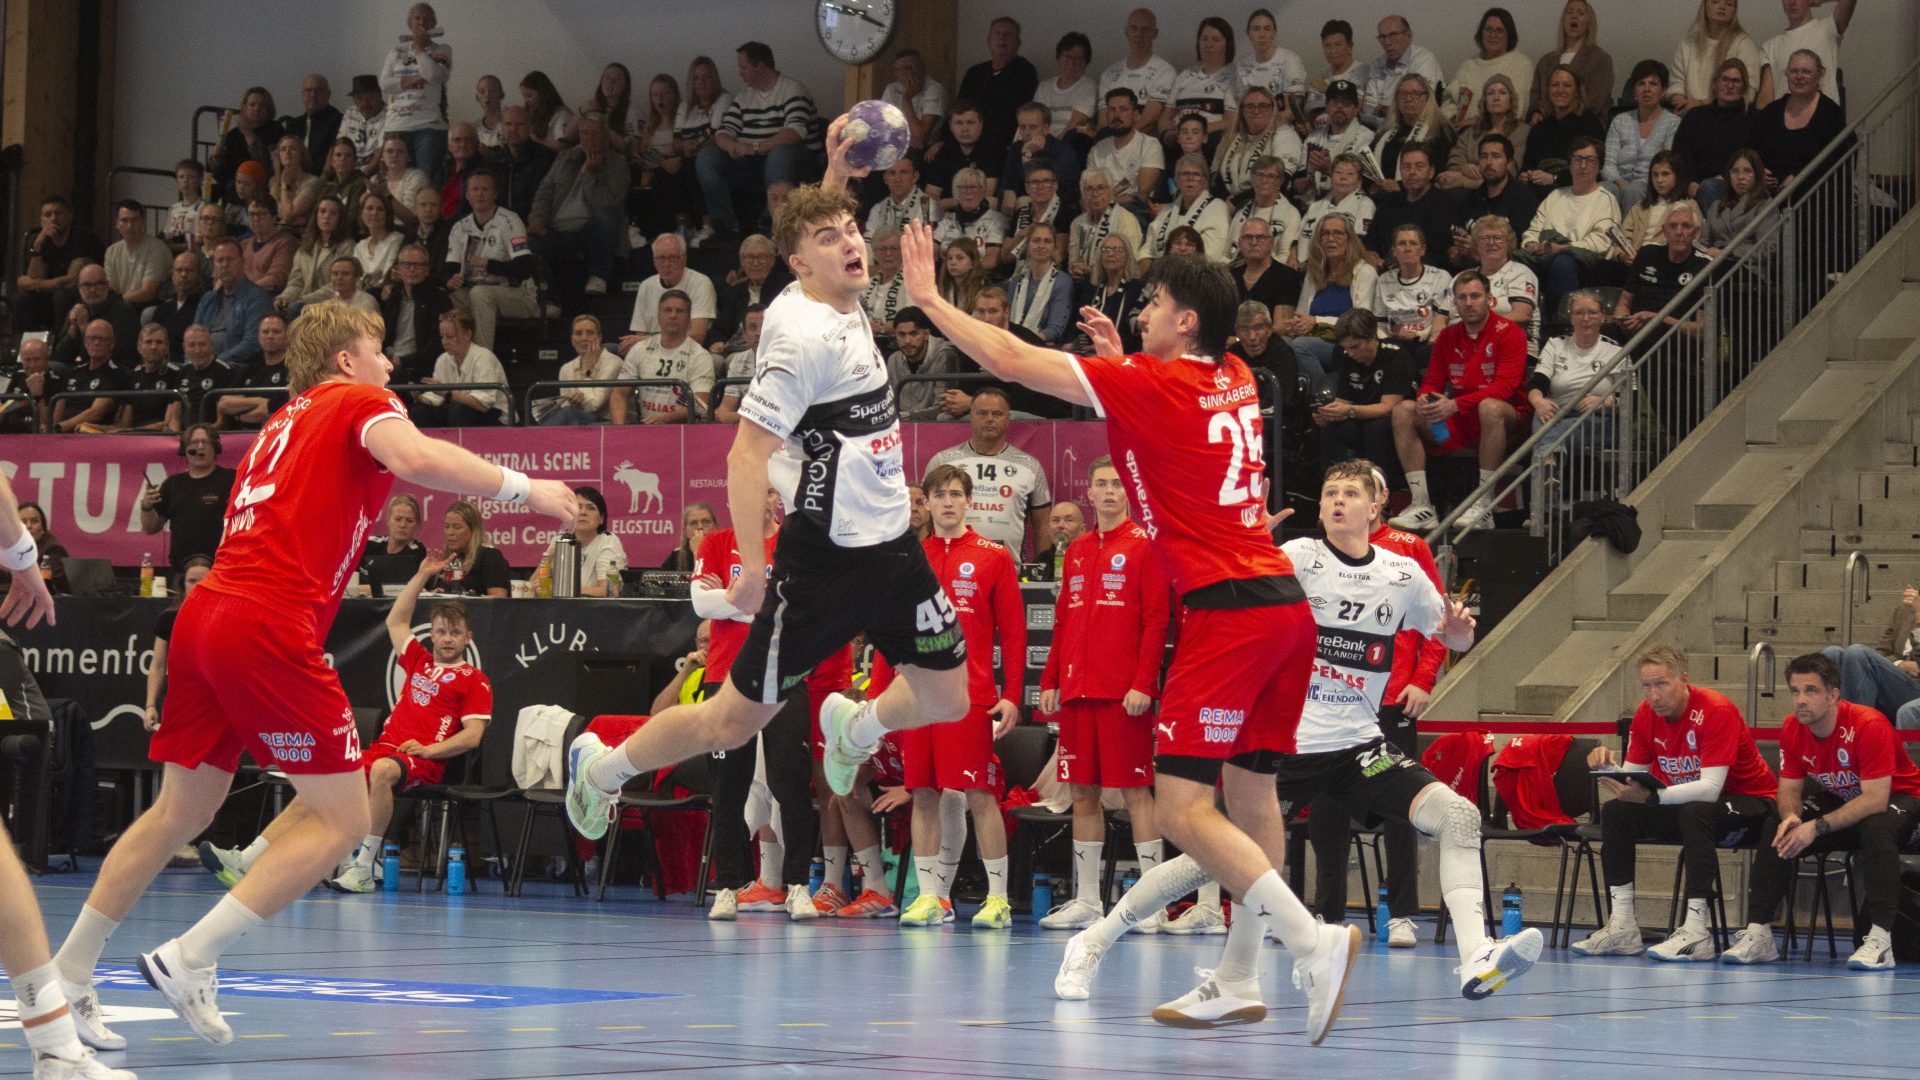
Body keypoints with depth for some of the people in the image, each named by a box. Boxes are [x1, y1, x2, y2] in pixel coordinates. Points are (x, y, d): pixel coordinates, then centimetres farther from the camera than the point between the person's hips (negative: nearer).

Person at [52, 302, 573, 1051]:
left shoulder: (282, 423, 28)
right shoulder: (359, 402, 4)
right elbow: (414, 458, -17)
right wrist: (521, 488, -11)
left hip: (204, 610, 9)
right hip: (268, 627, -9)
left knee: (181, 811, 18)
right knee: (342, 818, -3)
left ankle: (64, 977, 19)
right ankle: (189, 960, -10)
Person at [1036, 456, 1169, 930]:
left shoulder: (1144, 546, -2)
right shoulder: (1075, 551, 16)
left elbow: (1157, 620, -8)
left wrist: (1143, 683, -16)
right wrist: (1050, 681, 11)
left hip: (1125, 693, -6)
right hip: (1077, 691, 6)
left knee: (1135, 789, -6)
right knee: (1082, 792, 8)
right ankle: (1086, 901, 14)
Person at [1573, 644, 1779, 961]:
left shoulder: (1717, 711, -24)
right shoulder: (1646, 715, -4)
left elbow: (1710, 788, -32)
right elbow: (1633, 778, -2)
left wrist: (1650, 797, -44)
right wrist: (1609, 765, -25)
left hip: (1749, 802, -7)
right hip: (1687, 803, 7)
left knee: (1696, 813, -37)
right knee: (1615, 811, -9)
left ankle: (1696, 931, -39)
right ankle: (1622, 927, -12)